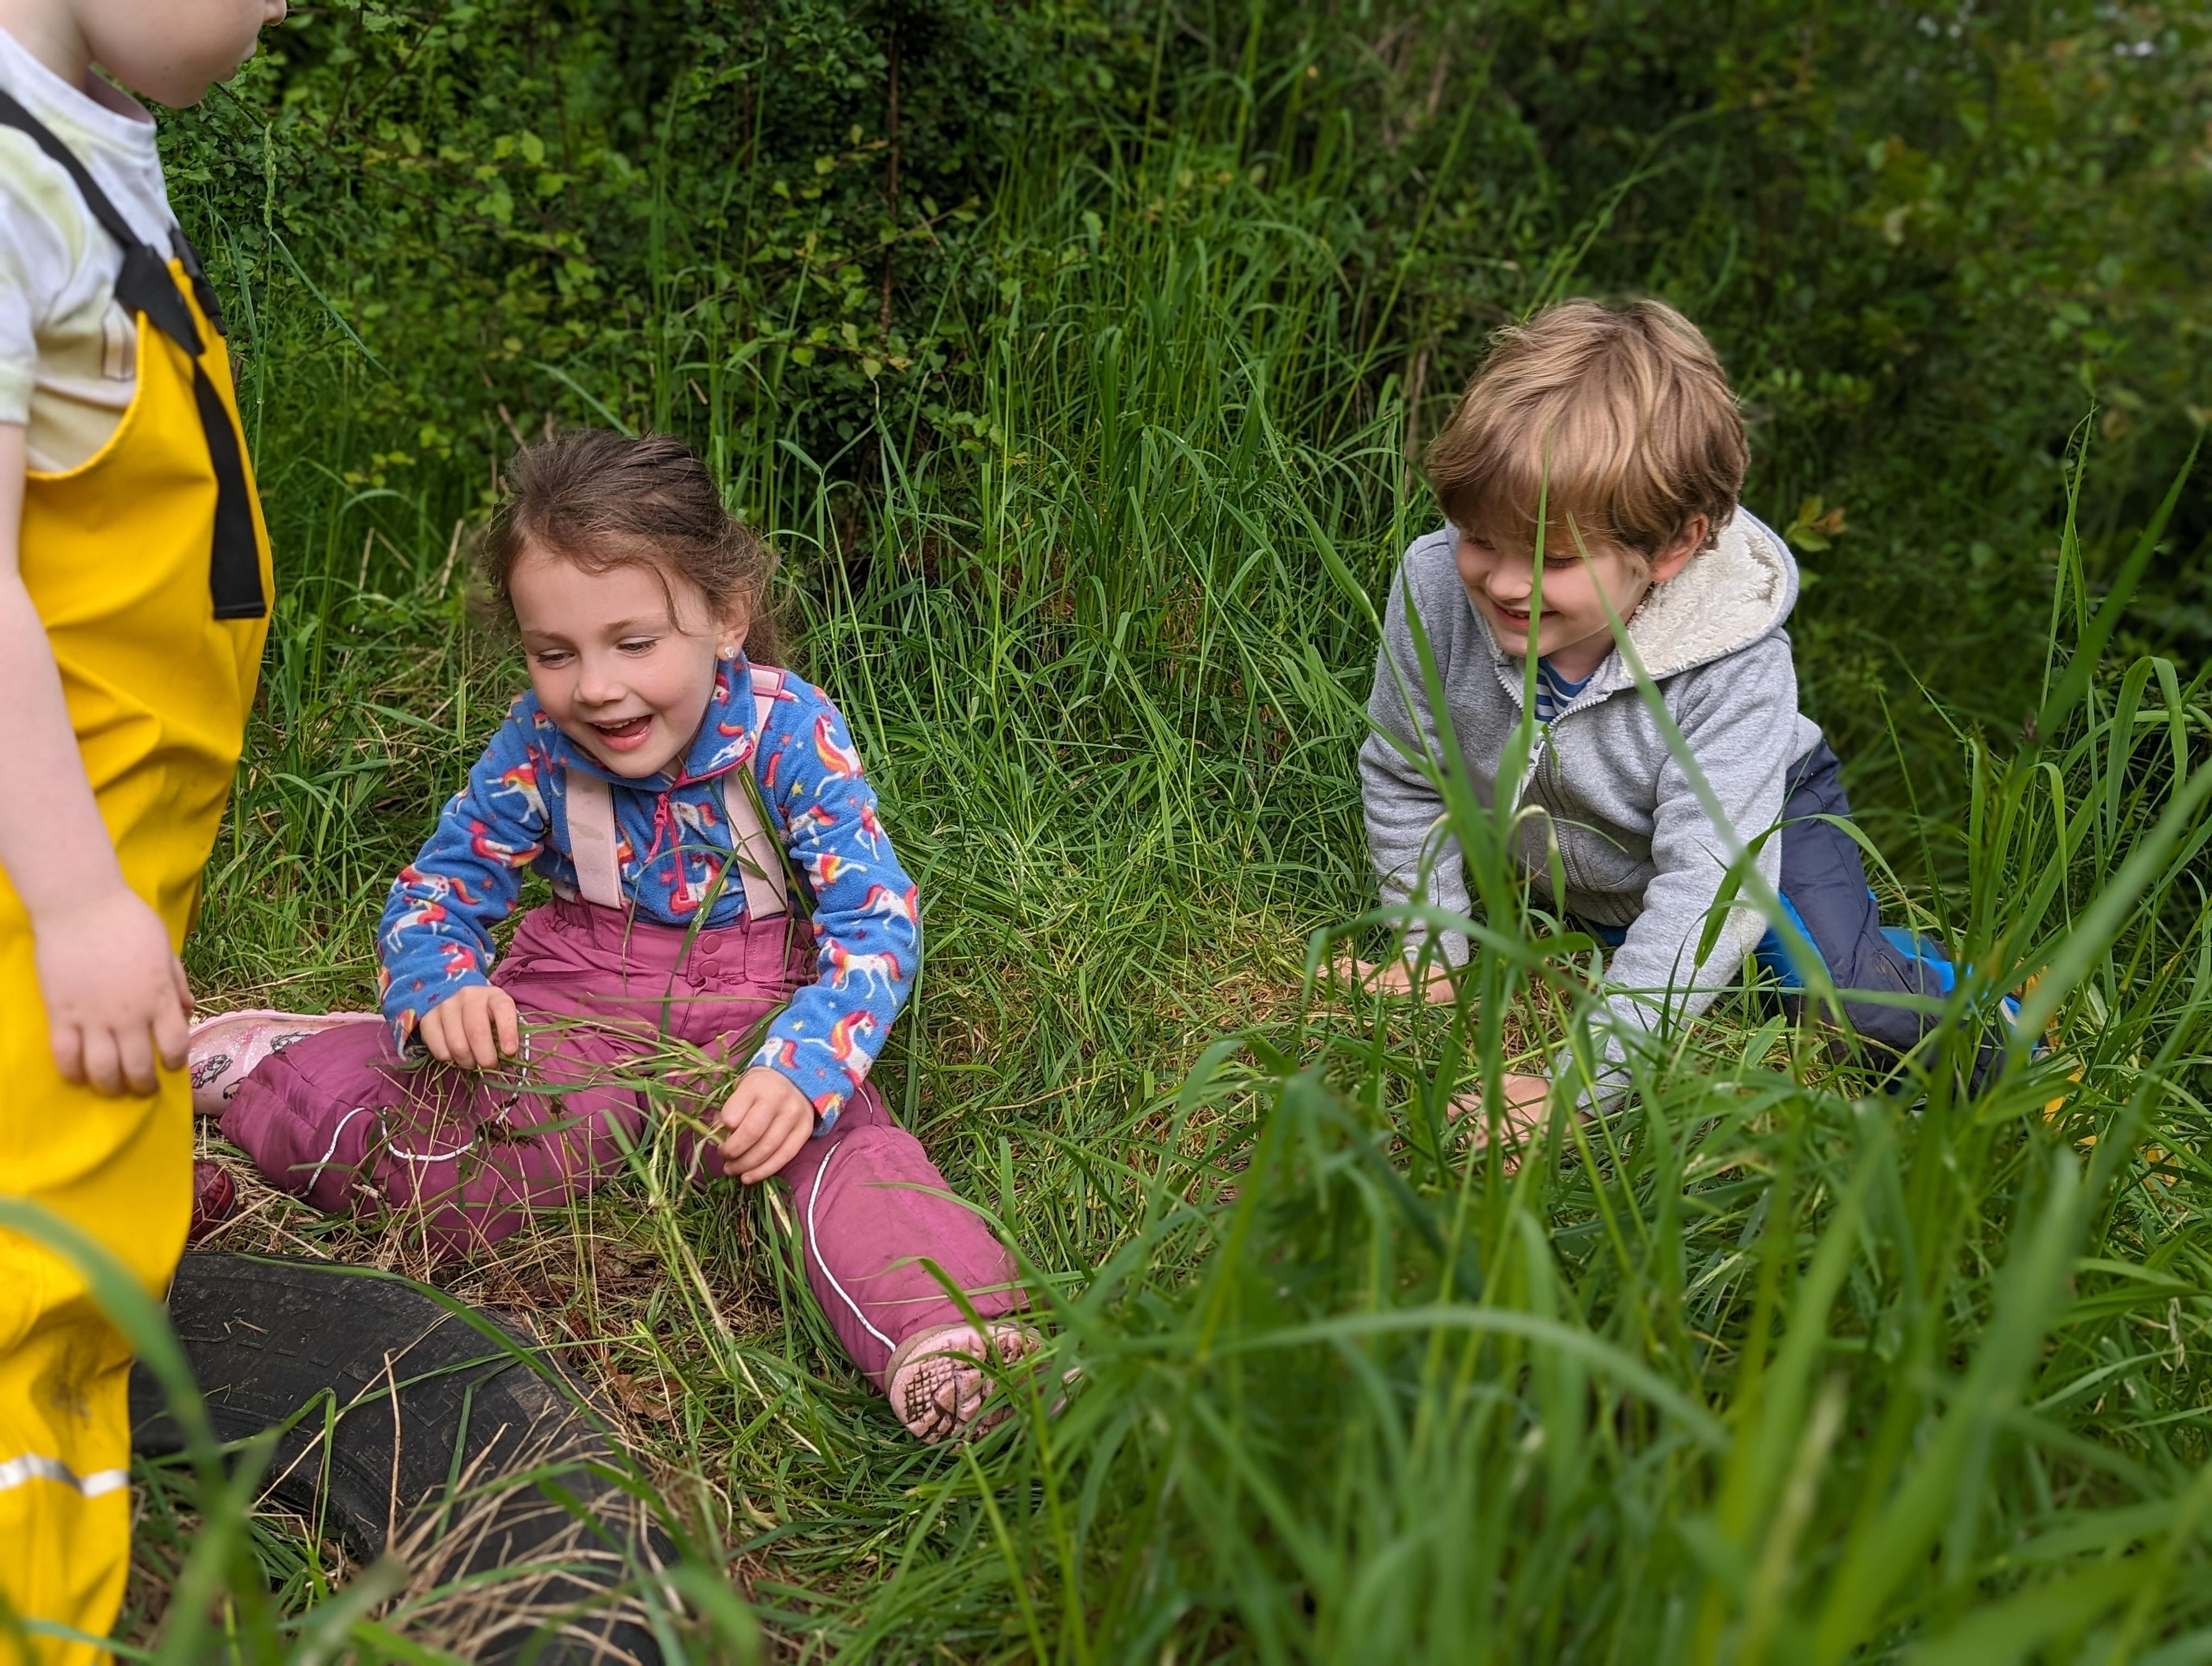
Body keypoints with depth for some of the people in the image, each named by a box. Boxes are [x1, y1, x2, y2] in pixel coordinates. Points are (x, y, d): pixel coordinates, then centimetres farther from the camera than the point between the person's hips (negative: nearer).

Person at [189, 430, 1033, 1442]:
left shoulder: (790, 731, -18)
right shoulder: (536, 744, -8)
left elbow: (877, 923, -22)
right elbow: (431, 895, 0)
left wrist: (799, 1068, -39)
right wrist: (442, 991, -25)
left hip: (750, 1007, -1)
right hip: (574, 999, 2)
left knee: (840, 1134, -32)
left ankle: (946, 1337, -45)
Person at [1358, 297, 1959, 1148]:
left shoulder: (1736, 671, -39)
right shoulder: (1435, 588, -31)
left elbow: (1705, 886, -42)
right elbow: (1405, 779, -13)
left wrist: (1581, 1082, -47)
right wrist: (1428, 949, -9)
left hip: (1757, 821, -4)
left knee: (1843, 992, -17)